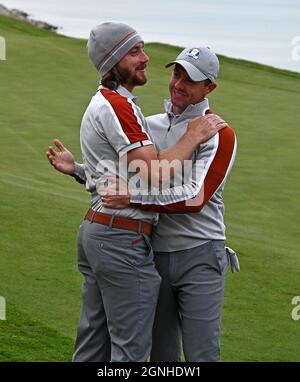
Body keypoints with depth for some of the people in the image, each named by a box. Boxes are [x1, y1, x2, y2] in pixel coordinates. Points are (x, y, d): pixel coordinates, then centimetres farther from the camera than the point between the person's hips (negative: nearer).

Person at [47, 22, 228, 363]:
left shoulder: (99, 105, 19)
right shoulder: (117, 105, -15)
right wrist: (194, 136, -12)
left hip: (95, 229, 10)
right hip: (124, 237, -10)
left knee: (93, 345, 15)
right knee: (131, 348, -5)